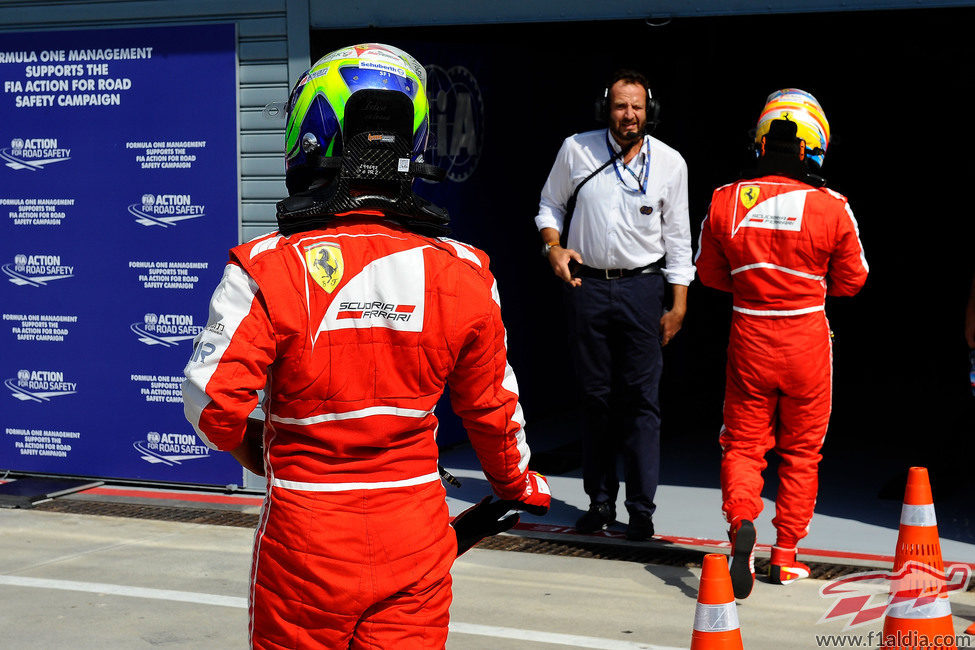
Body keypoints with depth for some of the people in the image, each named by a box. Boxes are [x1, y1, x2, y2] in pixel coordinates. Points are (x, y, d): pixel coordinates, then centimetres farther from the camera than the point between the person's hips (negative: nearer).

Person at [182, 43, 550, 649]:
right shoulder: (462, 274, -6)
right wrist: (517, 481, 25)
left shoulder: (267, 268, -14)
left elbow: (213, 403, -14)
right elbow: (492, 406, 4)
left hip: (306, 540, -1)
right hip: (415, 537, 2)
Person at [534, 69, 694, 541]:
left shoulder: (670, 163, 1)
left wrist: (679, 305, 2)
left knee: (641, 399, -4)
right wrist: (553, 246, -6)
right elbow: (550, 205, 14)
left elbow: (677, 238, 5)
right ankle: (600, 501, 18)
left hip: (641, 286, -1)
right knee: (596, 396, 6)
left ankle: (641, 509, 3)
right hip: (587, 285, 1)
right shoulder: (576, 150, 1)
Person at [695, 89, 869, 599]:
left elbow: (711, 275, 6)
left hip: (749, 337, 1)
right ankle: (786, 554, 18)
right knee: (801, 449, 13)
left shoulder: (724, 202, -6)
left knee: (743, 442, 11)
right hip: (807, 337, -1)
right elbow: (850, 282, 1)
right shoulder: (832, 208, -11)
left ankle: (741, 521, -16)